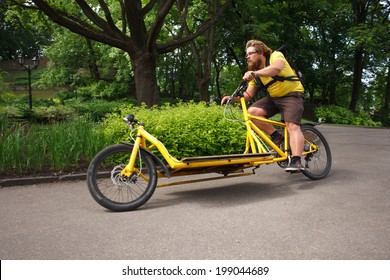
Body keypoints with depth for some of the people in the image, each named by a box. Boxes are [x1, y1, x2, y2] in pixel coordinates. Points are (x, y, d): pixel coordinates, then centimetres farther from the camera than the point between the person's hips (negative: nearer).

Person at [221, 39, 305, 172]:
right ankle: (276, 137, -5)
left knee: (293, 126, -24)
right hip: (273, 97, 6)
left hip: (292, 95, -6)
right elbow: (248, 95, 2)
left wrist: (255, 73, -53)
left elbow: (277, 68, -38)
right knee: (252, 111, -17)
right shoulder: (255, 73, 5)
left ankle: (296, 161, -27)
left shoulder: (276, 56, -12)